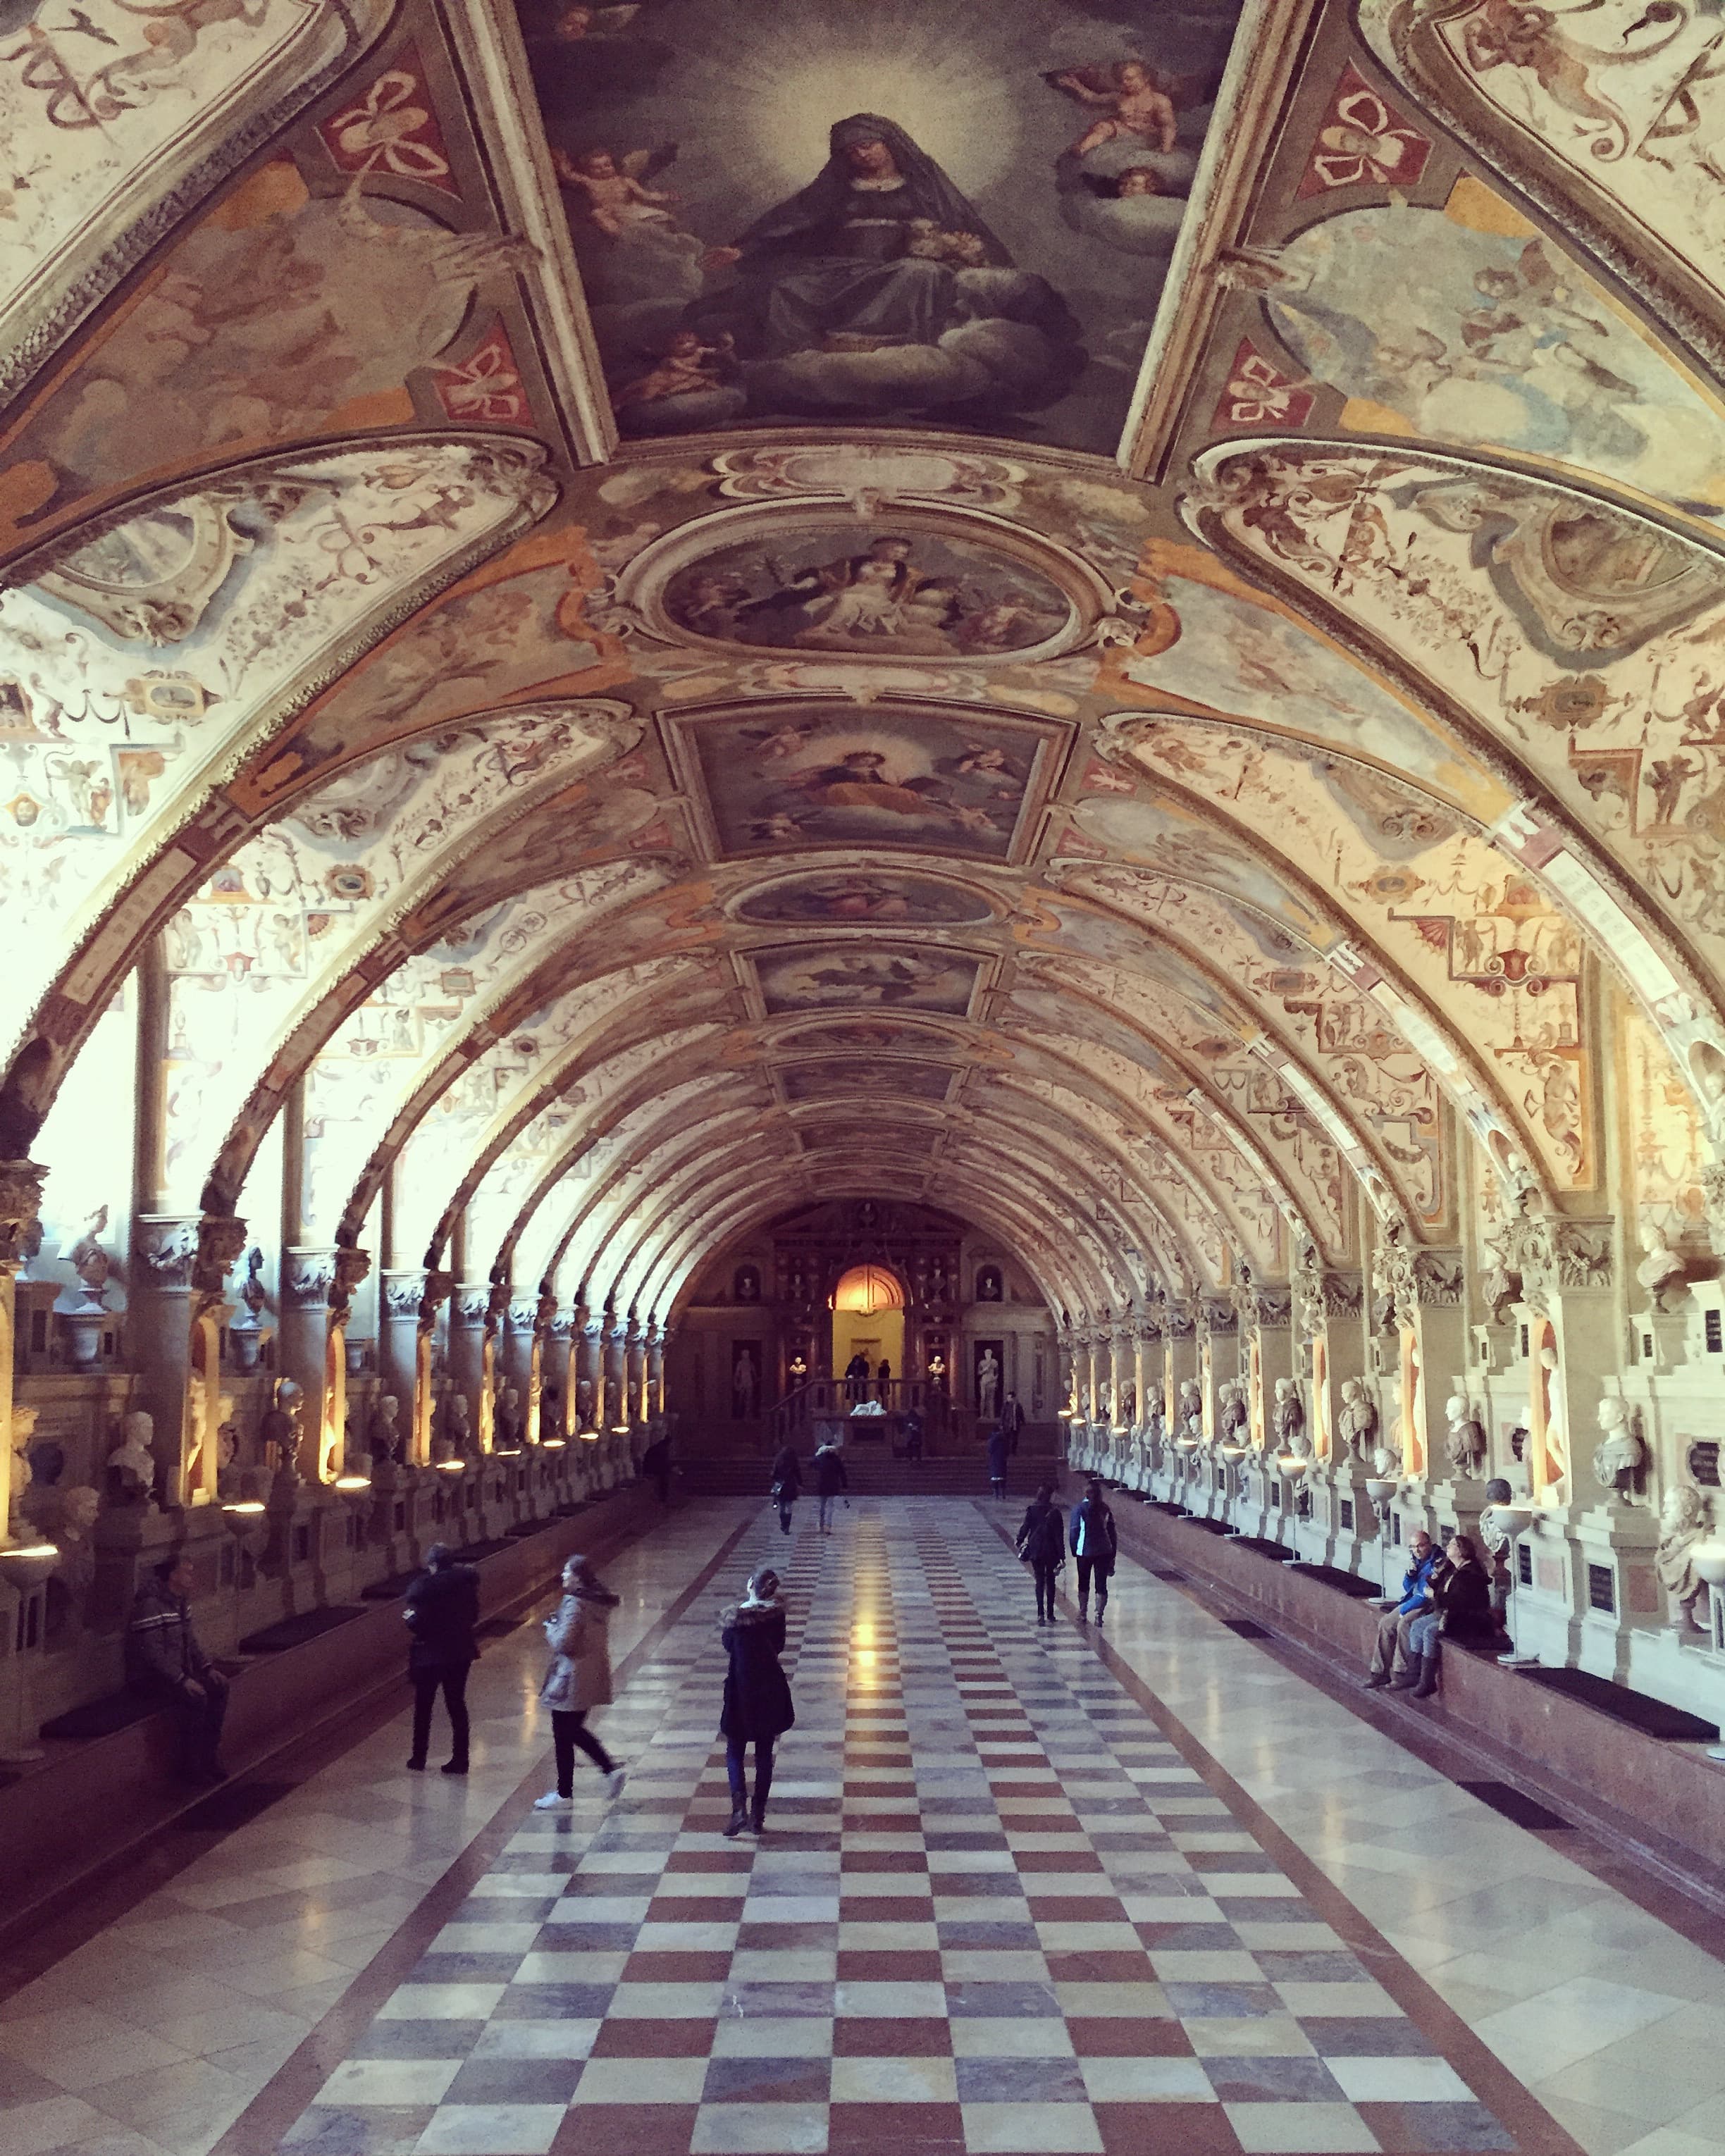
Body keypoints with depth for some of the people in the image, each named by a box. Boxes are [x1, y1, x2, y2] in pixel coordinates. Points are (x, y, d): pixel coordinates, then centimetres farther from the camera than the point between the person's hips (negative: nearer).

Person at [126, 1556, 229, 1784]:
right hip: (148, 1678, -9)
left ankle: (209, 1755, 0)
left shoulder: (180, 1603, 10)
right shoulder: (151, 1605, -21)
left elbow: (191, 1642, 17)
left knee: (219, 1687, -8)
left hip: (176, 1672, 9)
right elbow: (153, 1654, -26)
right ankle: (189, 1765, -15)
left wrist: (208, 1668, 3)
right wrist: (182, 1681, -28)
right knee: (196, 1698, -28)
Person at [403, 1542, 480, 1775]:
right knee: (457, 1705, 12)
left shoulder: (423, 1587, -18)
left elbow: (416, 1624, -20)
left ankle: (419, 1760, 20)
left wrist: (409, 1616, 1)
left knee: (423, 1708, 12)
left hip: (429, 1655, -4)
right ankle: (460, 1760, 15)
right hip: (460, 1654, 4)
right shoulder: (465, 1583, -3)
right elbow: (473, 1616, 5)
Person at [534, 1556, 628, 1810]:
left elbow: (564, 1643, -23)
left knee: (563, 1737, 6)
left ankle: (564, 1794, 15)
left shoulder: (574, 1604, -21)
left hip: (572, 1680, -9)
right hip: (593, 1677, 9)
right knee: (575, 1730, 23)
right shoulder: (600, 1602, 5)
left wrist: (551, 1626, -4)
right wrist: (559, 1624, 9)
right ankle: (611, 1769, 16)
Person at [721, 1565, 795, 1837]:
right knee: (764, 1754, 13)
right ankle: (758, 1814, 16)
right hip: (771, 1689, 3)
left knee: (734, 1752, 10)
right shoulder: (776, 1613, -9)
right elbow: (779, 1646, 4)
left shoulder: (737, 1617, -17)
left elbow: (727, 1644, 0)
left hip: (742, 1691, -3)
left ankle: (739, 1808, -8)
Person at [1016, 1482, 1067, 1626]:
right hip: (1051, 1552, -2)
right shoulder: (1055, 1512, -12)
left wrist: (1020, 1542, 20)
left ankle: (1040, 1614, -2)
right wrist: (1062, 1556, -8)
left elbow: (1025, 1528, 1)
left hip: (1035, 1551, 2)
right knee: (1050, 1582, 11)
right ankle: (1050, 1615, 16)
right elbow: (1059, 1535, -11)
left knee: (1039, 1582, 8)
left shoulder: (1032, 1510, -4)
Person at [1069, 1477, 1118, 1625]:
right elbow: (1112, 1531, 5)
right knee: (1101, 1585, 7)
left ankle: (1083, 1615, 19)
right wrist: (1113, 1554, 11)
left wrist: (1074, 1551, 1)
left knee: (1083, 1584, 14)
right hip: (1104, 1551, 2)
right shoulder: (1105, 1508, 1)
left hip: (1085, 1551, -2)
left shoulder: (1079, 1508, -8)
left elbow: (1075, 1530, -9)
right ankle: (1099, 1615, 3)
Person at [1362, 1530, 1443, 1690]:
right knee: (1385, 1623, -2)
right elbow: (1407, 1588, 18)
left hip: (1428, 1605, -9)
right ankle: (1381, 1672, 2)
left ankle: (1401, 1672, -21)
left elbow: (1428, 1594, -20)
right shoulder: (1417, 1561, 11)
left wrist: (1404, 1609, -15)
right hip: (1413, 1602, 9)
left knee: (1404, 1624, -30)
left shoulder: (1437, 1563, -17)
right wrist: (1410, 1573, -4)